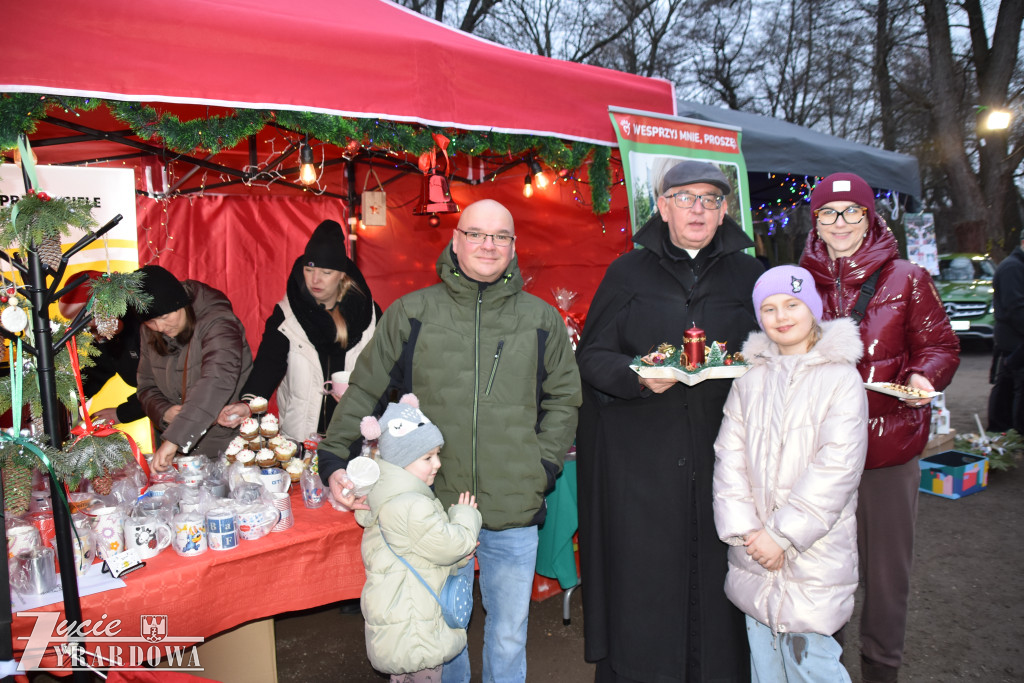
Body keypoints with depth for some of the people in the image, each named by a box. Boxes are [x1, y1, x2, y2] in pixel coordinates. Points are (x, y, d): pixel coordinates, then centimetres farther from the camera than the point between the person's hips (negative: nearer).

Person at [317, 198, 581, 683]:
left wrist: (544, 466, 0)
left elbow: (563, 400, 11)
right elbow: (365, 392, 4)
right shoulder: (410, 313, 0)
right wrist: (334, 460, -6)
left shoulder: (542, 320, 4)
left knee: (509, 637, 17)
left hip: (515, 514, 1)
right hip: (434, 506, 0)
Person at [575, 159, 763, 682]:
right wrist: (637, 377, -16)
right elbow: (592, 356, 3)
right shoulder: (628, 273, 7)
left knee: (714, 574, 4)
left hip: (721, 459, 2)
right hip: (641, 460, -1)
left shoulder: (749, 276, 11)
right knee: (642, 581, 3)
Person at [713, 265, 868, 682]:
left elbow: (836, 468, -13)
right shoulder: (750, 379, 7)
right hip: (754, 554, 4)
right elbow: (729, 457, 3)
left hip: (815, 555, -4)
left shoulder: (841, 378, -6)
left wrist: (782, 534, -14)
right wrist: (744, 531, -7)